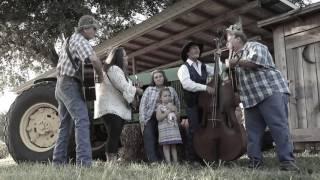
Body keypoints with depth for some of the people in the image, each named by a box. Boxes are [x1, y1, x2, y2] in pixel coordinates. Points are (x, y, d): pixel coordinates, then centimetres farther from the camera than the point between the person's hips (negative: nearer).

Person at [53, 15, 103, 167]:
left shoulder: (70, 40, 24)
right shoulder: (80, 40, -9)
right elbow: (94, 59, -27)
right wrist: (100, 74, -10)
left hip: (61, 86, 11)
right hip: (70, 85, -10)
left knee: (65, 125, 12)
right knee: (82, 120, -21)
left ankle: (58, 161, 14)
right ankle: (84, 161, -32)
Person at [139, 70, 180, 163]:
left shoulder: (171, 90, 12)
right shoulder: (149, 90, 9)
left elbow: (177, 105, 17)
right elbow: (143, 104, 3)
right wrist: (142, 120, -6)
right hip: (150, 118, -1)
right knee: (148, 136, -20)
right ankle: (153, 161, -22)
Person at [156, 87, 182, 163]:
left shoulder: (173, 106, 14)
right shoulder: (160, 107, -1)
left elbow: (178, 117, 11)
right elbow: (158, 118, -13)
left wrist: (174, 110, -5)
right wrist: (168, 112, -14)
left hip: (174, 128, 4)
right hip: (164, 129, -4)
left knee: (174, 145, 6)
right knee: (166, 145, -4)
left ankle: (175, 162, 9)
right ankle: (168, 162, -1)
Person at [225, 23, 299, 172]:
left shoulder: (255, 46, 3)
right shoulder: (237, 55, 27)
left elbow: (256, 60, -20)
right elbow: (238, 78, 34)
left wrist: (236, 62, -9)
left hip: (271, 92, -8)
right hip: (251, 99, 9)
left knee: (279, 127, -13)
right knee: (252, 131, 5)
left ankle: (287, 161, -12)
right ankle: (255, 162, 9)